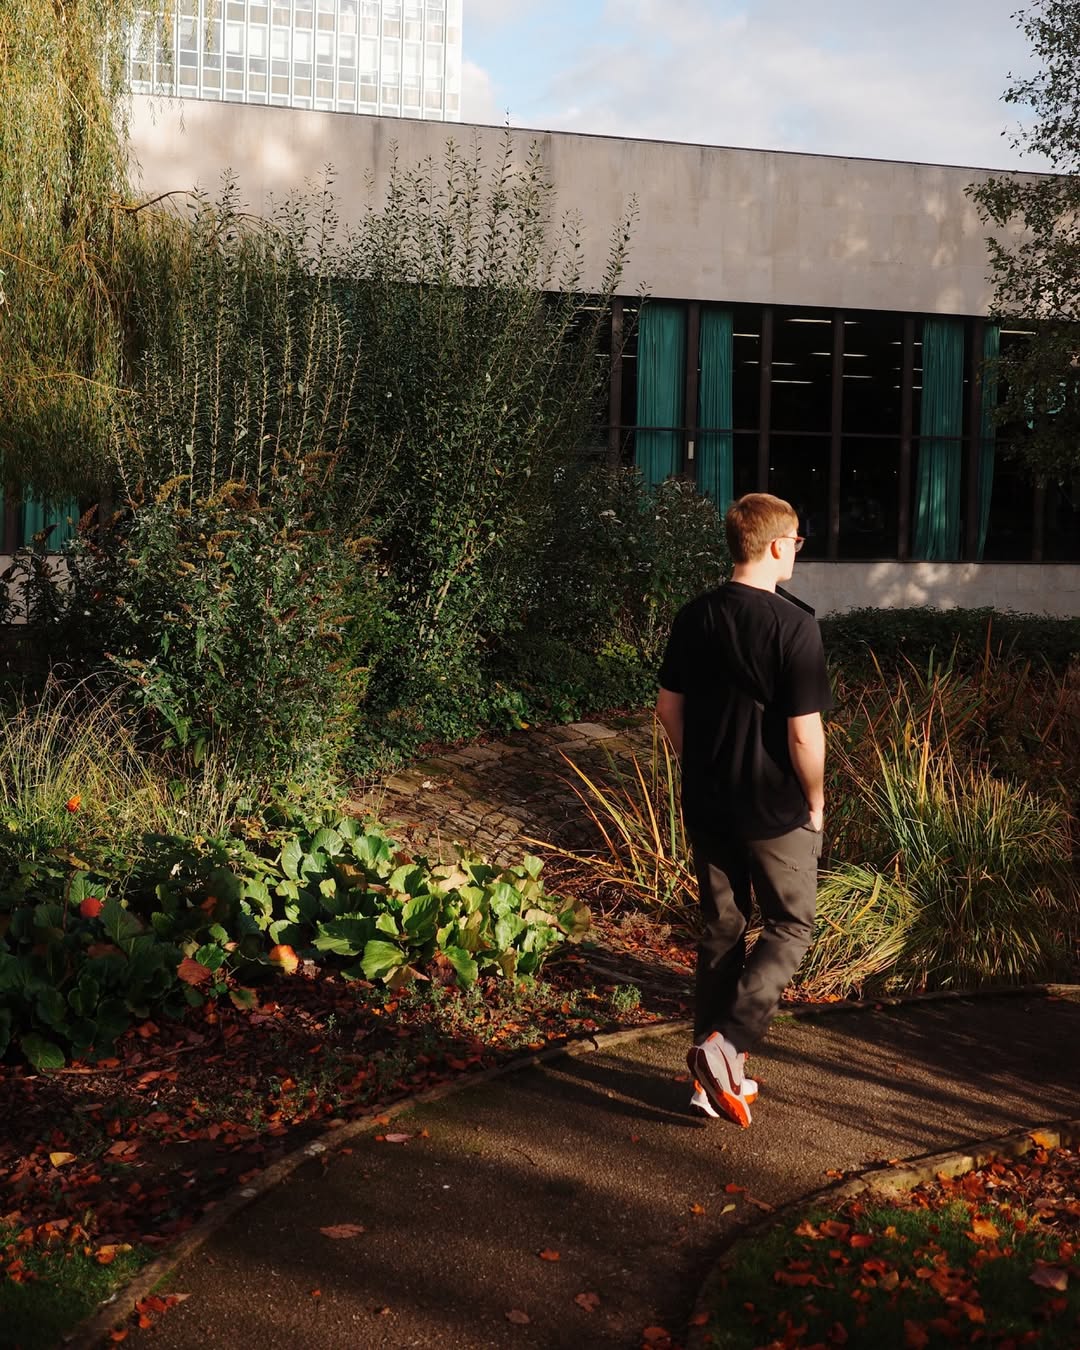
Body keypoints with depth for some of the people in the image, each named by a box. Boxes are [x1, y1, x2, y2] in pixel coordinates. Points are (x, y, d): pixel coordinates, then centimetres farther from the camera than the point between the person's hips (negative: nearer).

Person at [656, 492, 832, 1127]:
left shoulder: (694, 618, 1)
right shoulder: (794, 625, -18)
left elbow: (669, 707, 7)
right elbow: (804, 731, -18)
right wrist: (816, 804, -4)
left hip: (707, 806, 6)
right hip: (776, 811, -5)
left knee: (722, 931, 16)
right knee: (791, 927, 11)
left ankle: (715, 1076, 22)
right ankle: (725, 1044, -6)